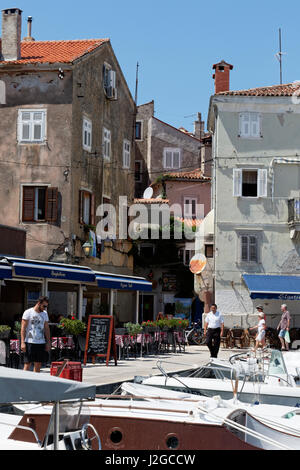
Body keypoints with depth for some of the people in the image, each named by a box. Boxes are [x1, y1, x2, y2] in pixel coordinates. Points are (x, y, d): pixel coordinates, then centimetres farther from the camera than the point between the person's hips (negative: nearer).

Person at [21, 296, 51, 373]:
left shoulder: (45, 314, 12)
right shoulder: (28, 312, -4)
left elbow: (46, 329, 17)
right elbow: (23, 328, -6)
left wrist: (48, 342, 10)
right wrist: (22, 342, -13)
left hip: (41, 343, 5)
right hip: (30, 342, -5)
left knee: (38, 364, 6)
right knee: (27, 364, -5)